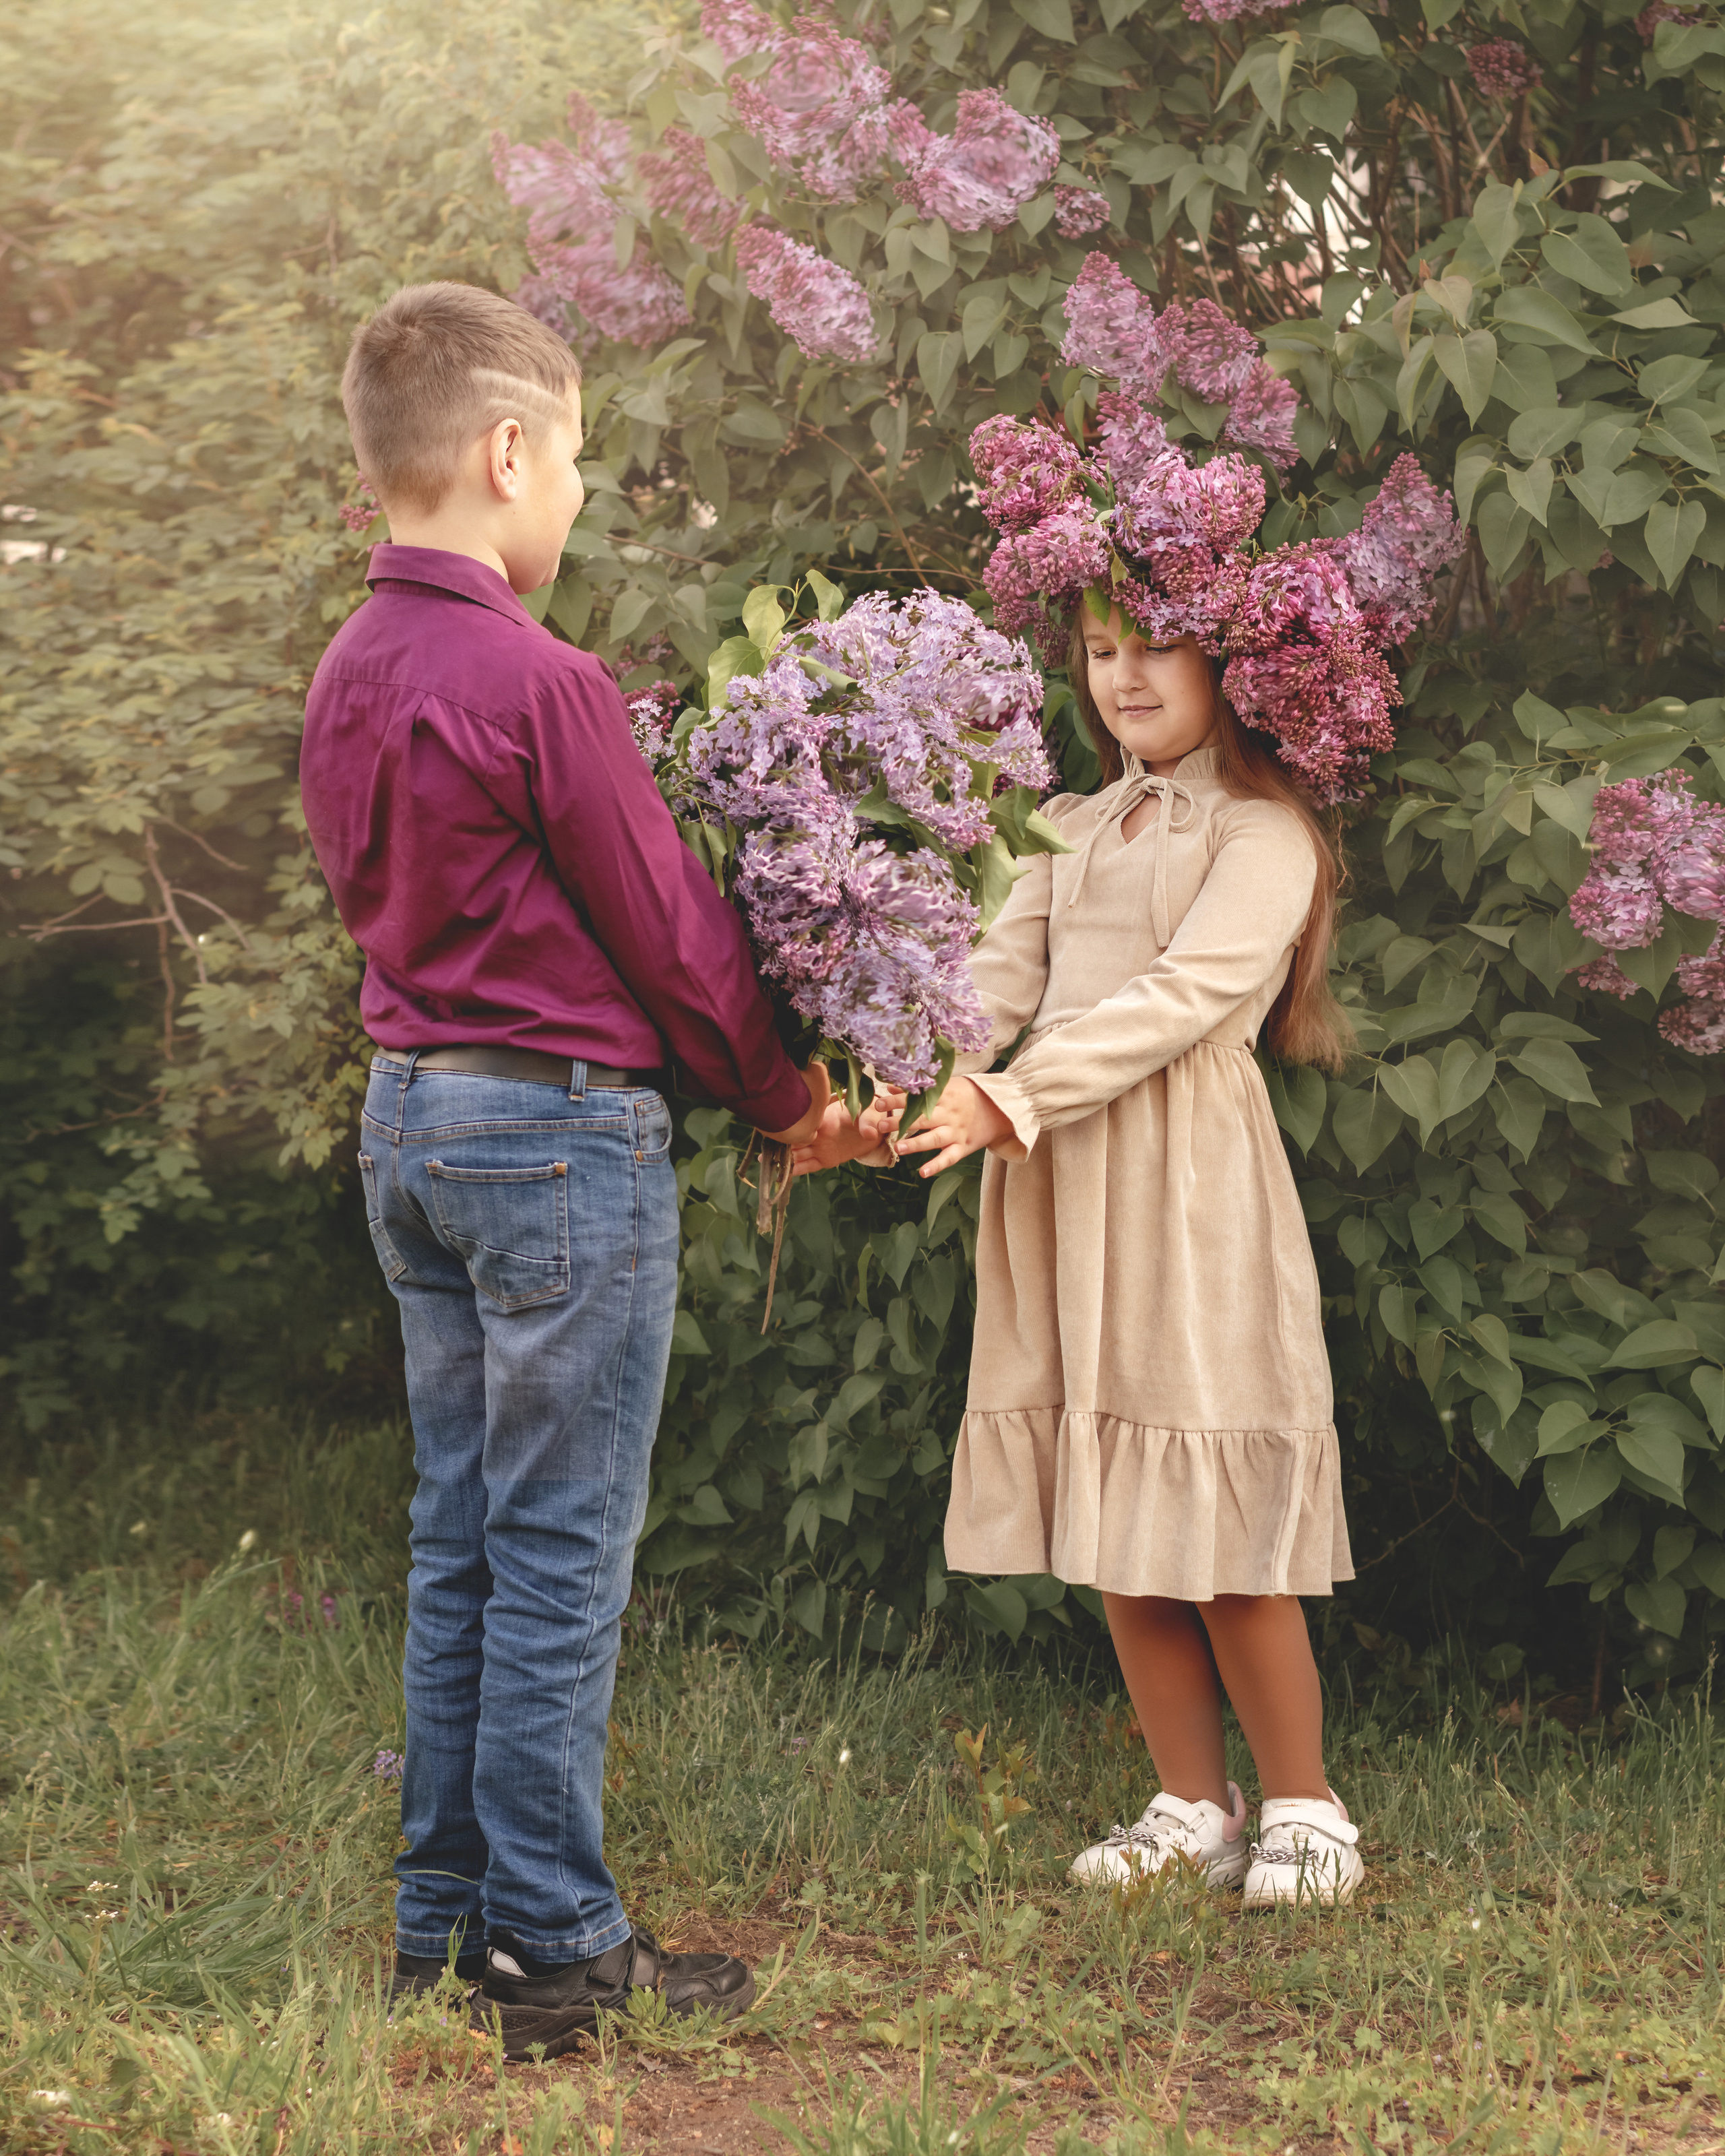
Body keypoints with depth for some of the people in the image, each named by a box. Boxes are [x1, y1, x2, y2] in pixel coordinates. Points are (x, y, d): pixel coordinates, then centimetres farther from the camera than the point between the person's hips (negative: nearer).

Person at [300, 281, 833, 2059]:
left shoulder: (348, 674, 7)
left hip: (407, 1116, 8)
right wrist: (780, 1095, 4)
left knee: (458, 1543, 14)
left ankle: (442, 1922, 22)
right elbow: (667, 931, -11)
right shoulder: (537, 680, -18)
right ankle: (554, 1949, 7)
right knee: (558, 1554, 0)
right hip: (561, 1131, -8)